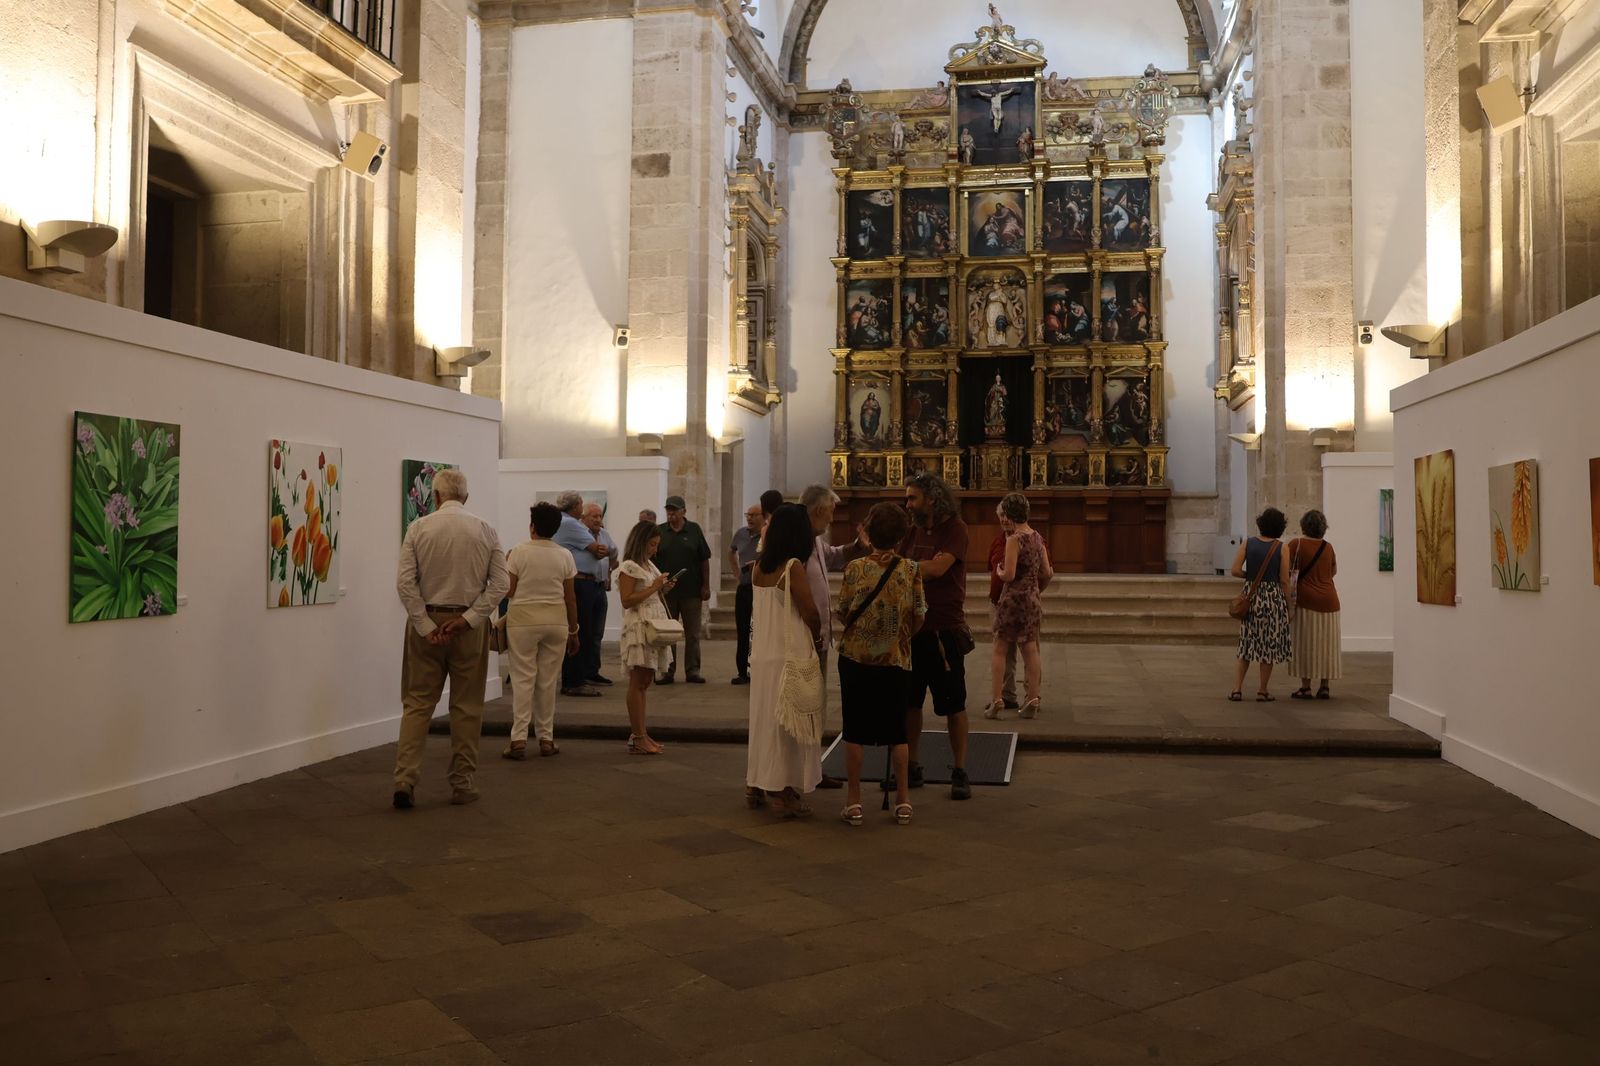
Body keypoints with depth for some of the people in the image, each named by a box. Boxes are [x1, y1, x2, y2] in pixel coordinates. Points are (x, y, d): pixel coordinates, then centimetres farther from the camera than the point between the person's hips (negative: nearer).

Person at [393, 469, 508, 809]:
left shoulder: (419, 528, -3)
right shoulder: (486, 531, -1)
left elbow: (405, 582, -9)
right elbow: (501, 583, -7)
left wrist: (426, 626, -7)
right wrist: (466, 619, -9)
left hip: (427, 621, 0)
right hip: (469, 624, 0)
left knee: (418, 704, 7)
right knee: (466, 706, 9)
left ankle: (405, 780, -2)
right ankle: (461, 784, 14)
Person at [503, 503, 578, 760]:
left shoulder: (519, 552, -6)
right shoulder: (565, 556, 2)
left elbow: (509, 591, -4)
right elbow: (571, 598, 4)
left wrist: (506, 565, 14)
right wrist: (573, 631, 12)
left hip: (523, 618, -2)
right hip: (556, 620, 2)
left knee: (523, 678, 2)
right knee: (548, 680, 9)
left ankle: (519, 739, -3)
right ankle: (546, 739, 14)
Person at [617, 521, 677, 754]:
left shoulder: (649, 565, 19)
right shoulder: (628, 567, -8)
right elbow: (626, 600, -15)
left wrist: (663, 589, 8)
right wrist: (653, 588, -15)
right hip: (638, 627, -9)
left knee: (644, 682, 9)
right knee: (638, 683, -8)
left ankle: (639, 734, 13)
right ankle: (638, 738, -7)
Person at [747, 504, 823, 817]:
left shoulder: (760, 567, 4)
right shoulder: (793, 567, -15)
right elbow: (811, 615, -13)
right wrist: (816, 638, 7)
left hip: (762, 655, 7)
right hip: (789, 655, -7)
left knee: (764, 719, 17)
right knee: (787, 724, 2)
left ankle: (757, 786, 26)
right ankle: (784, 794, 7)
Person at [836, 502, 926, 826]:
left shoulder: (856, 568, -9)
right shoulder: (911, 570, -6)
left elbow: (843, 615, -4)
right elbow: (918, 617, -2)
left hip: (855, 657, -1)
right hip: (896, 660, 1)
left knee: (854, 730, 7)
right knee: (896, 730, 13)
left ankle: (854, 801, 10)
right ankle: (902, 801, 17)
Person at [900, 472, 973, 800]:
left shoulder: (955, 528, -9)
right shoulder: (914, 530, 11)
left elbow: (936, 569, -22)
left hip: (944, 629, -6)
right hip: (912, 627, 6)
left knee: (953, 704, 3)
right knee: (910, 700, 12)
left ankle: (960, 772, 13)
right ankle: (911, 768, 24)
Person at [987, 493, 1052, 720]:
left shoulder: (1014, 539, -15)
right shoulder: (1037, 537, 7)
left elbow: (1008, 575, -20)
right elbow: (1047, 573, 11)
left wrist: (999, 572, 1)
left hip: (1012, 598, -7)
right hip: (1032, 599, 7)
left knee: (1000, 650, 2)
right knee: (1031, 650, 10)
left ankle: (997, 700, -1)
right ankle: (1033, 700, 12)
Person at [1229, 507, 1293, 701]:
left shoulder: (1247, 544, -1)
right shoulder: (1282, 548, -7)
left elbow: (1235, 570, -8)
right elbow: (1284, 580, -7)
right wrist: (1288, 605, 3)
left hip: (1251, 595, 3)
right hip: (1274, 597, -2)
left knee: (1248, 642, 13)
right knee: (1269, 644, 8)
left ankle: (1237, 688, 6)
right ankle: (1263, 691, 12)